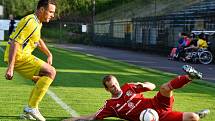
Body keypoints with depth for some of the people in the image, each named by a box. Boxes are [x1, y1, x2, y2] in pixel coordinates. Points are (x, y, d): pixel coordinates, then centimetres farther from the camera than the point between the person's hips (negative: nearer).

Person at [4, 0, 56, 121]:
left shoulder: (38, 22, 14)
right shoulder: (30, 22, -19)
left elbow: (38, 40, 34)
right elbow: (14, 43, -24)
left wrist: (49, 54, 26)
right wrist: (10, 67, -27)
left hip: (23, 56, 10)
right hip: (19, 57, -10)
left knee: (43, 80, 18)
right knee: (51, 72, -18)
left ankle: (29, 111, 22)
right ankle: (32, 107, -17)